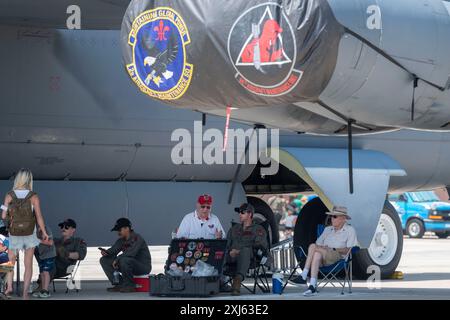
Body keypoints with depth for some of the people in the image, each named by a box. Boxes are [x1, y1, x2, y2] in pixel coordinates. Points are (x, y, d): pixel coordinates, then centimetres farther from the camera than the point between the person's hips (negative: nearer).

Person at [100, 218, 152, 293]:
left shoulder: (137, 239, -18)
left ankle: (129, 285, -20)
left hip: (144, 267, -8)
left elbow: (131, 253, -32)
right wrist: (106, 252, -23)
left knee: (124, 260, -39)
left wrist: (117, 259, -26)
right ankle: (118, 284, -6)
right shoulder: (121, 240, 8)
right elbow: (113, 250, -1)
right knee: (104, 260, 1)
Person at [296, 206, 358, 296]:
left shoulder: (350, 230, 9)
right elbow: (318, 244, 18)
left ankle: (304, 276, -29)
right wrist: (321, 248, -7)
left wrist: (333, 249, -13)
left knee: (313, 246, -28)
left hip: (338, 257, -5)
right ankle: (313, 286, -44)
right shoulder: (328, 229, 27)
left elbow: (349, 250, -2)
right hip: (323, 258, 5)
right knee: (317, 254, -35)